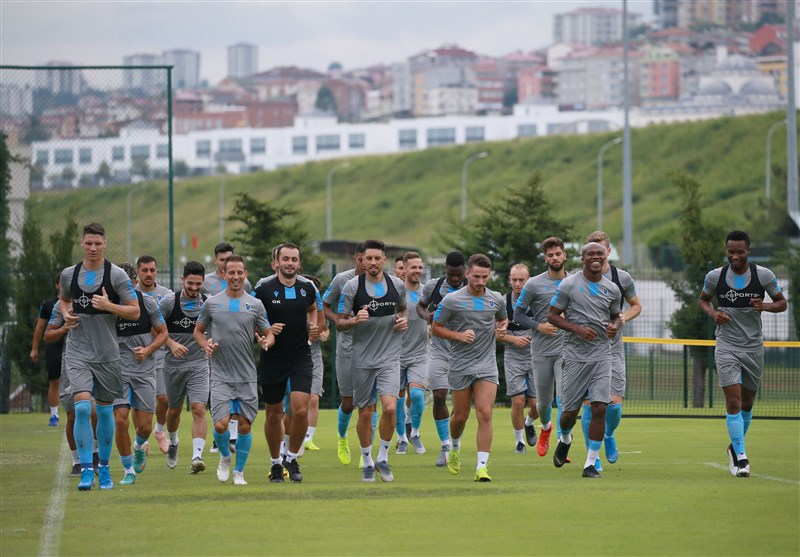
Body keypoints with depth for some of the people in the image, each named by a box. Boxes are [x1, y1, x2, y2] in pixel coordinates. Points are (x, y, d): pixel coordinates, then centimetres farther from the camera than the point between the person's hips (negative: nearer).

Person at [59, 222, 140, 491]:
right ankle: (86, 470, -12)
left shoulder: (116, 275, -5)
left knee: (104, 410, 9)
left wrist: (108, 306, -18)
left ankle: (104, 468, 26)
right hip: (78, 353, 1)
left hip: (107, 353, -1)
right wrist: (66, 313, 3)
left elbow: (135, 311, -4)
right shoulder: (69, 274, 4)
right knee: (82, 407, -16)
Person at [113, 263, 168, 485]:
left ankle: (140, 446, 36)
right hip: (118, 371, 0)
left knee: (144, 426, -2)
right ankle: (128, 471, 3)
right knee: (120, 420, -13)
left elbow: (162, 333, 8)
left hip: (144, 370, 1)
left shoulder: (147, 303, -2)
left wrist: (148, 350, -9)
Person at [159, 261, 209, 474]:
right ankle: (172, 442, 45)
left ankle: (197, 457, -21)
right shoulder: (169, 301, -5)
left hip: (198, 363, -1)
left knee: (198, 409, -16)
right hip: (173, 363, 1)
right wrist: (171, 344, -15)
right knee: (174, 409, 15)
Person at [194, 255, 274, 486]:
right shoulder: (212, 303, 2)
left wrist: (266, 342, -15)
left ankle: (239, 472, 18)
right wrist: (205, 345, -7)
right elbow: (198, 330, 14)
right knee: (221, 425, -12)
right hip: (221, 376, -1)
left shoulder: (255, 304, 3)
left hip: (247, 377, 1)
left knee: (245, 426, 2)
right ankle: (225, 457, 19)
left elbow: (268, 334, 8)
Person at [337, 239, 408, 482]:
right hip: (362, 360, -1)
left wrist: (404, 319, 2)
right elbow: (339, 323, -1)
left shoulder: (397, 285, 3)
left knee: (390, 407, -15)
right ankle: (367, 463, 22)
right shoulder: (352, 286, -5)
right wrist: (355, 320, -21)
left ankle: (383, 458, 3)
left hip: (390, 358, 1)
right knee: (365, 413, 5)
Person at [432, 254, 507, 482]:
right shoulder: (452, 300, -7)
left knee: (485, 414, -12)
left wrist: (502, 329, 2)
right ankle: (455, 448, 41)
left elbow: (503, 318, 25)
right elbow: (436, 327, 0)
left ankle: (482, 466, -13)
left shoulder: (497, 299, 5)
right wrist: (459, 335, -15)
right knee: (460, 415, 9)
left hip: (487, 366, 1)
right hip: (460, 366, -1)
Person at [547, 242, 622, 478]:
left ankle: (590, 464, -3)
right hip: (575, 355, -2)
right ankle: (565, 439, 39)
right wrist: (578, 329, -15)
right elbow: (552, 315, -1)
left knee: (599, 408, -10)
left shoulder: (612, 289, 8)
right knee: (570, 410, 3)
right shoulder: (569, 285, -3)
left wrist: (614, 326, -1)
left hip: (601, 355, 2)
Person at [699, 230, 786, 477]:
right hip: (726, 346, -1)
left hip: (753, 346, 2)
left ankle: (735, 448, 35)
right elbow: (703, 299, 15)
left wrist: (764, 306, -16)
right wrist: (712, 313, -7)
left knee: (747, 403, 12)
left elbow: (782, 303, 5)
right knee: (733, 400, -14)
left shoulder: (764, 275, -4)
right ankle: (741, 457, -15)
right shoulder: (715, 276, -3)